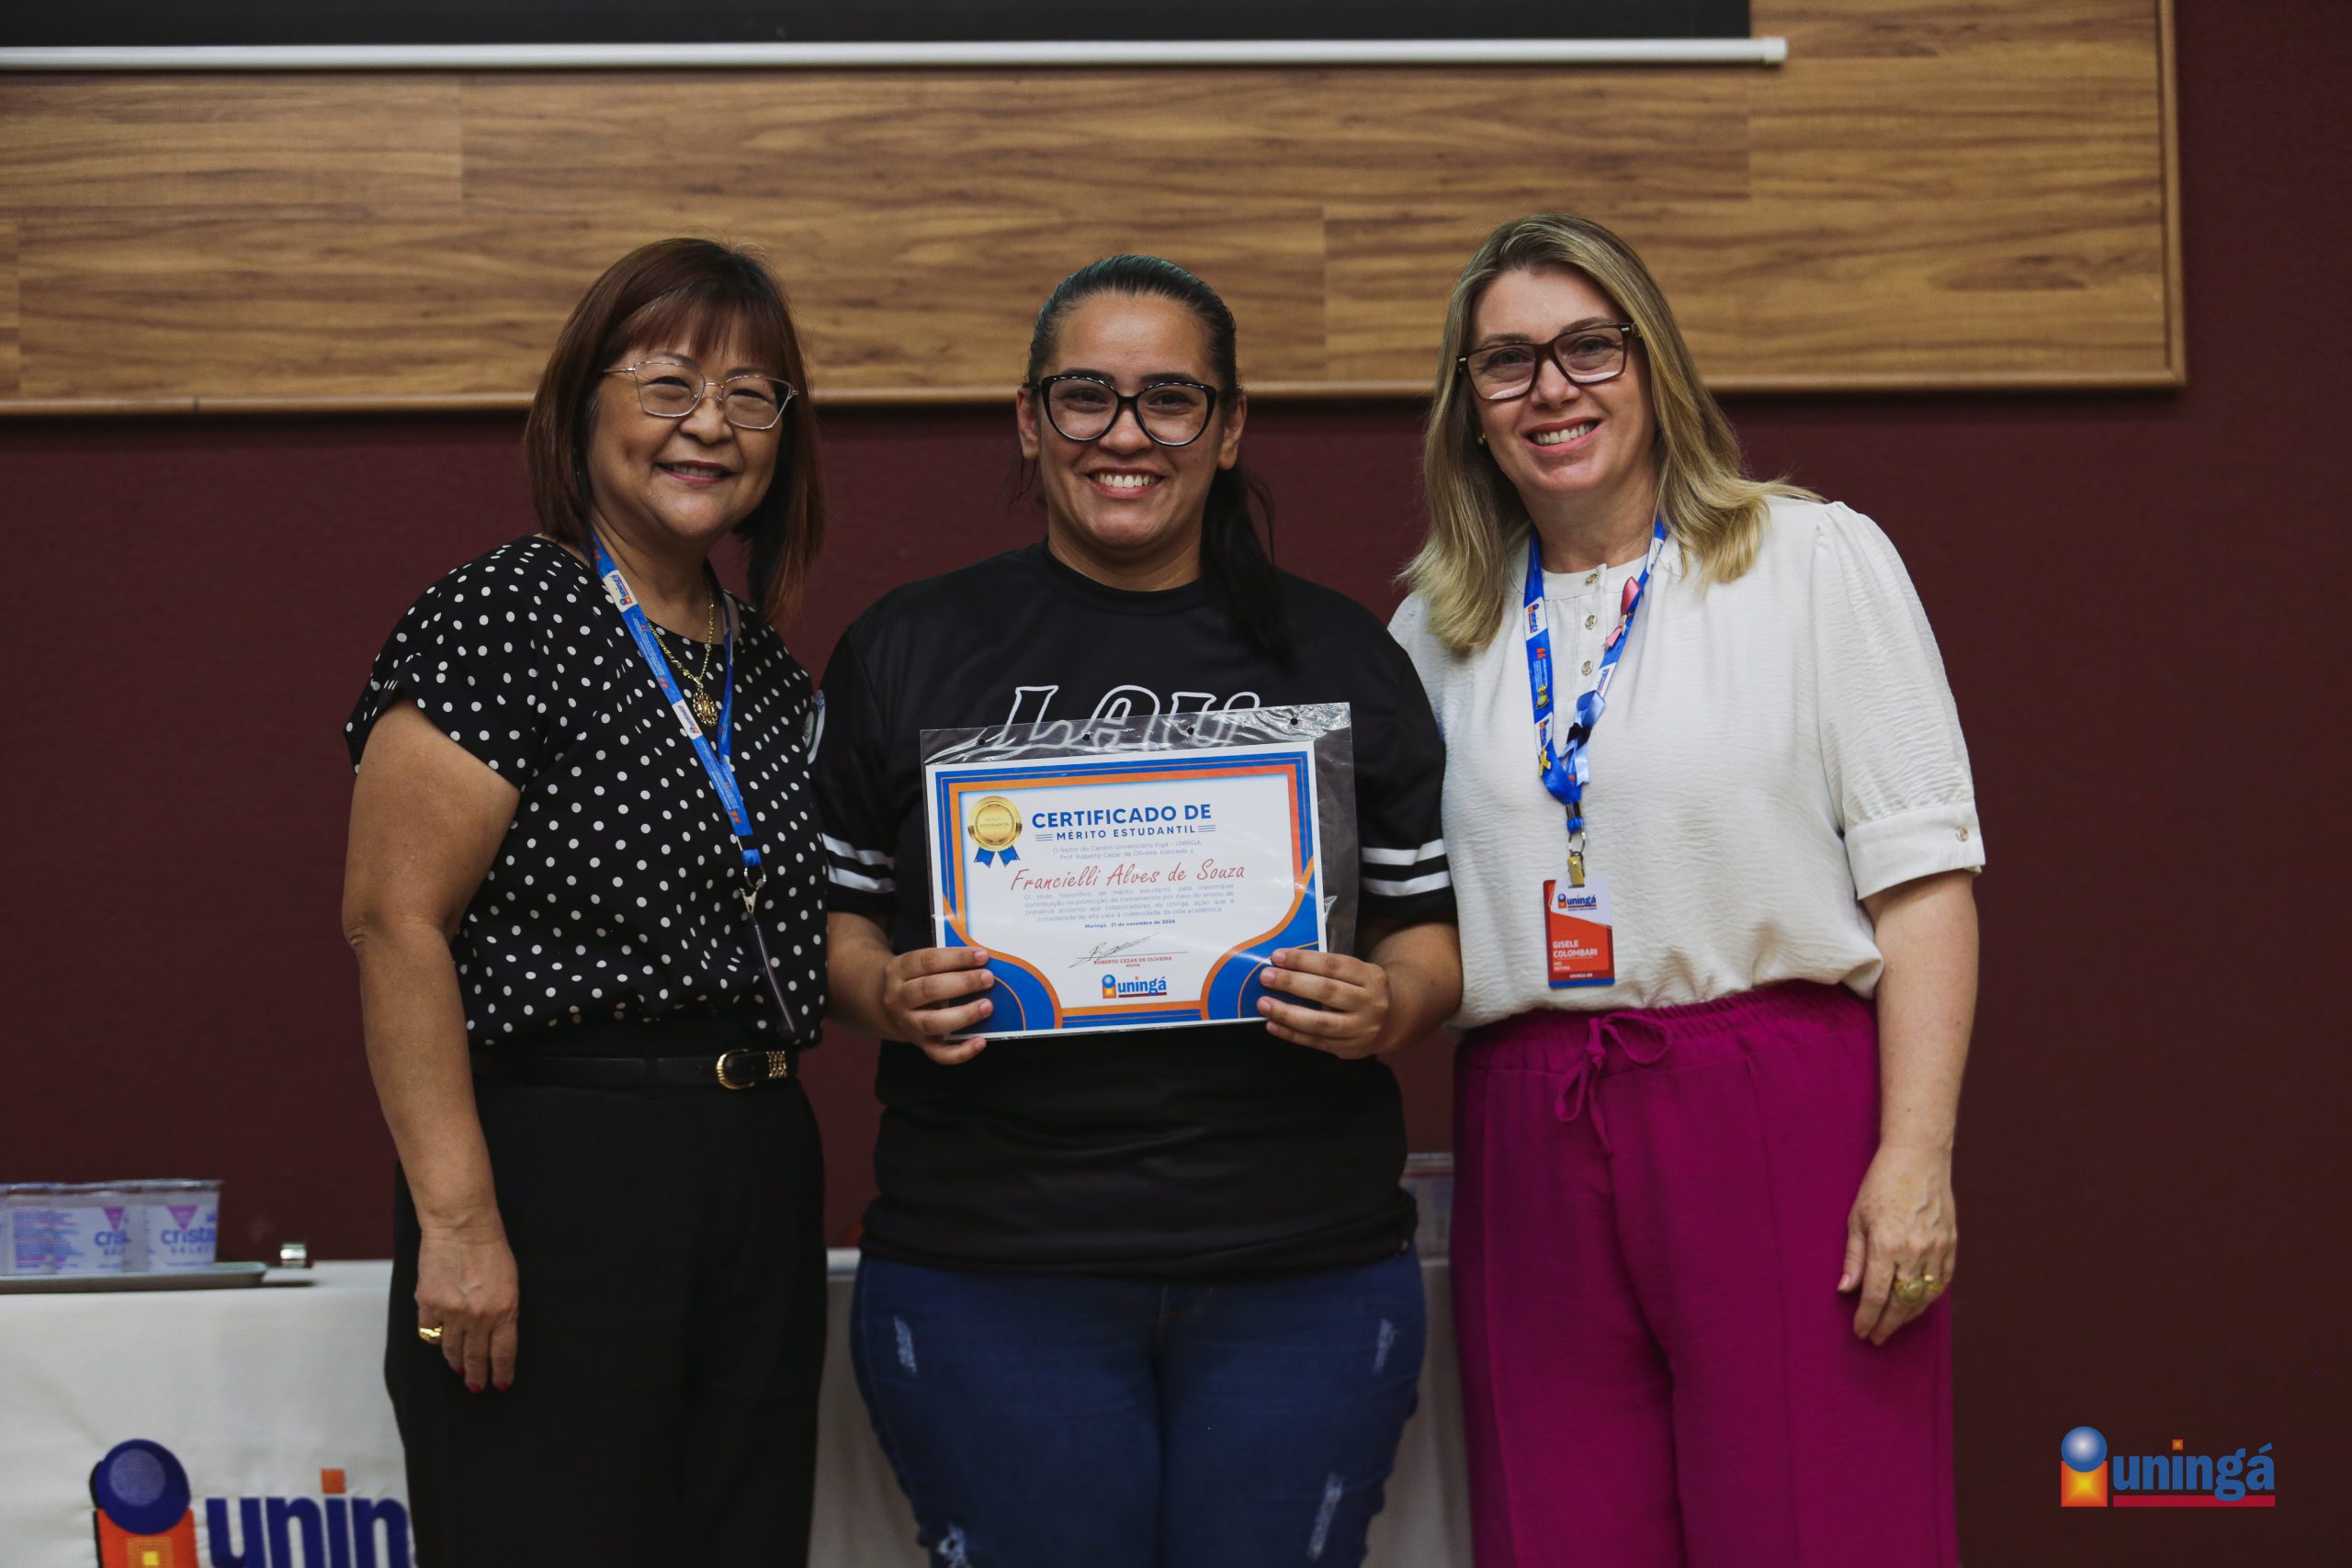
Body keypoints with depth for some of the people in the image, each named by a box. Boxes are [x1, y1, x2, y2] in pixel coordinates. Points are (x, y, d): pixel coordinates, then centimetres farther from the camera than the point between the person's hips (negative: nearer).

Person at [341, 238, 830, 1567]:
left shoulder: (768, 669, 14)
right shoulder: (503, 617, -9)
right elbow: (395, 920, -16)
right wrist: (457, 1219, -20)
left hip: (759, 1194, 8)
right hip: (554, 1189, -7)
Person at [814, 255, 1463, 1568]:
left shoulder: (1338, 655, 9)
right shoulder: (910, 650, 7)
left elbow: (1434, 920, 11)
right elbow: (827, 906, 10)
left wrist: (1390, 1006, -10)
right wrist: (884, 995, -10)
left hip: (1302, 1275, 1)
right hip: (990, 1279, -1)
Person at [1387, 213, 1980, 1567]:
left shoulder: (1816, 560, 2)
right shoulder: (1438, 628, 14)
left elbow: (1921, 873, -4)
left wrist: (1916, 1161, -11)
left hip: (1784, 1122, -3)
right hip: (1532, 1145, 4)